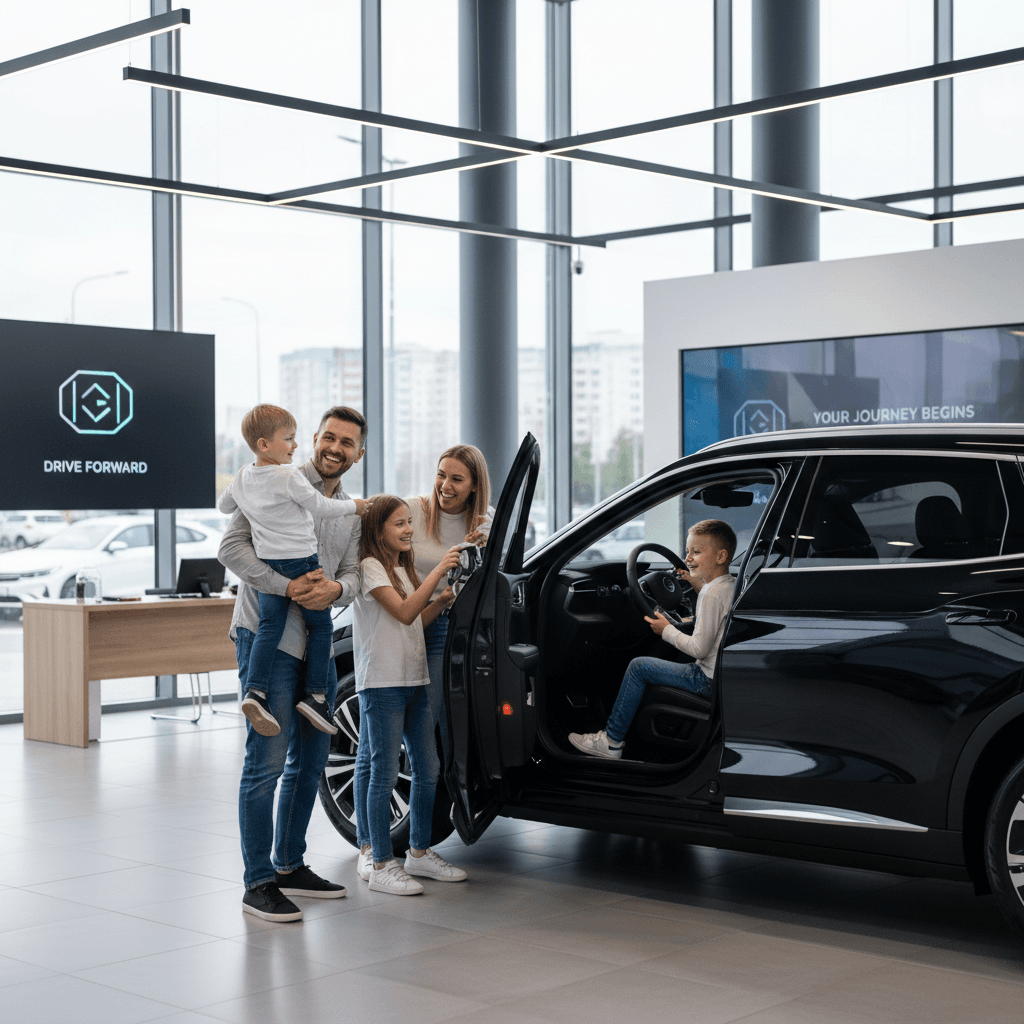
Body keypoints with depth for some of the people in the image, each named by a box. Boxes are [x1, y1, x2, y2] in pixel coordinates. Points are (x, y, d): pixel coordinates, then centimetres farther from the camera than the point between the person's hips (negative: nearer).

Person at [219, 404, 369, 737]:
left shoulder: (242, 477, 6)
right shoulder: (289, 477, -16)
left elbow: (223, 506, 23)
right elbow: (322, 507, -10)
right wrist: (354, 505, 6)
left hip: (267, 562, 6)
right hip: (301, 561, -6)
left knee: (269, 626, 1)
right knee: (320, 625, 8)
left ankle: (256, 691, -16)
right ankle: (315, 694, 6)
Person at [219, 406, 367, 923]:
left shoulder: (352, 511, 15)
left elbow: (352, 575, 9)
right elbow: (231, 545, -14)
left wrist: (335, 588, -16)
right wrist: (287, 586, -24)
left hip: (318, 643, 8)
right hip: (268, 637, -8)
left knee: (311, 757, 15)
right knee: (267, 762, -9)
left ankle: (290, 865, 28)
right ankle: (258, 883, -2)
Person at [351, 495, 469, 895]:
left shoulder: (404, 568, 18)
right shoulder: (370, 567, -8)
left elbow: (417, 620, 15)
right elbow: (404, 613, -19)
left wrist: (444, 599, 1)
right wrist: (439, 571, -20)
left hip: (415, 680, 8)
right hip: (381, 683, -8)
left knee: (427, 769, 10)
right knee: (384, 773, -5)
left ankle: (419, 852, 21)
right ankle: (381, 864, 1)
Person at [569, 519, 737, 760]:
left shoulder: (712, 594, -23)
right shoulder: (732, 585, 7)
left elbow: (699, 648, -24)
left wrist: (667, 630, -10)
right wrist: (700, 587, 17)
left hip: (707, 679, -10)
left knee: (638, 667, -4)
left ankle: (611, 741, 3)